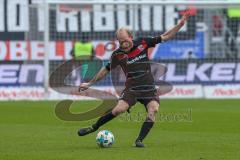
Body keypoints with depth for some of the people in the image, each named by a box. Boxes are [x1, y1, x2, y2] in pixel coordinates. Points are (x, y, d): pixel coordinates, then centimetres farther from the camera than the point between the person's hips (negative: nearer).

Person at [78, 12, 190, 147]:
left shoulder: (142, 43, -2)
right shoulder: (118, 54, -3)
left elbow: (165, 37, 3)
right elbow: (106, 70, 11)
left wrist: (180, 25, -7)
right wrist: (89, 83, 15)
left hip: (149, 88, 1)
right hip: (131, 89, -1)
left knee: (153, 110, -24)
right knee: (119, 109, -22)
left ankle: (139, 140, -18)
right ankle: (94, 128, -2)